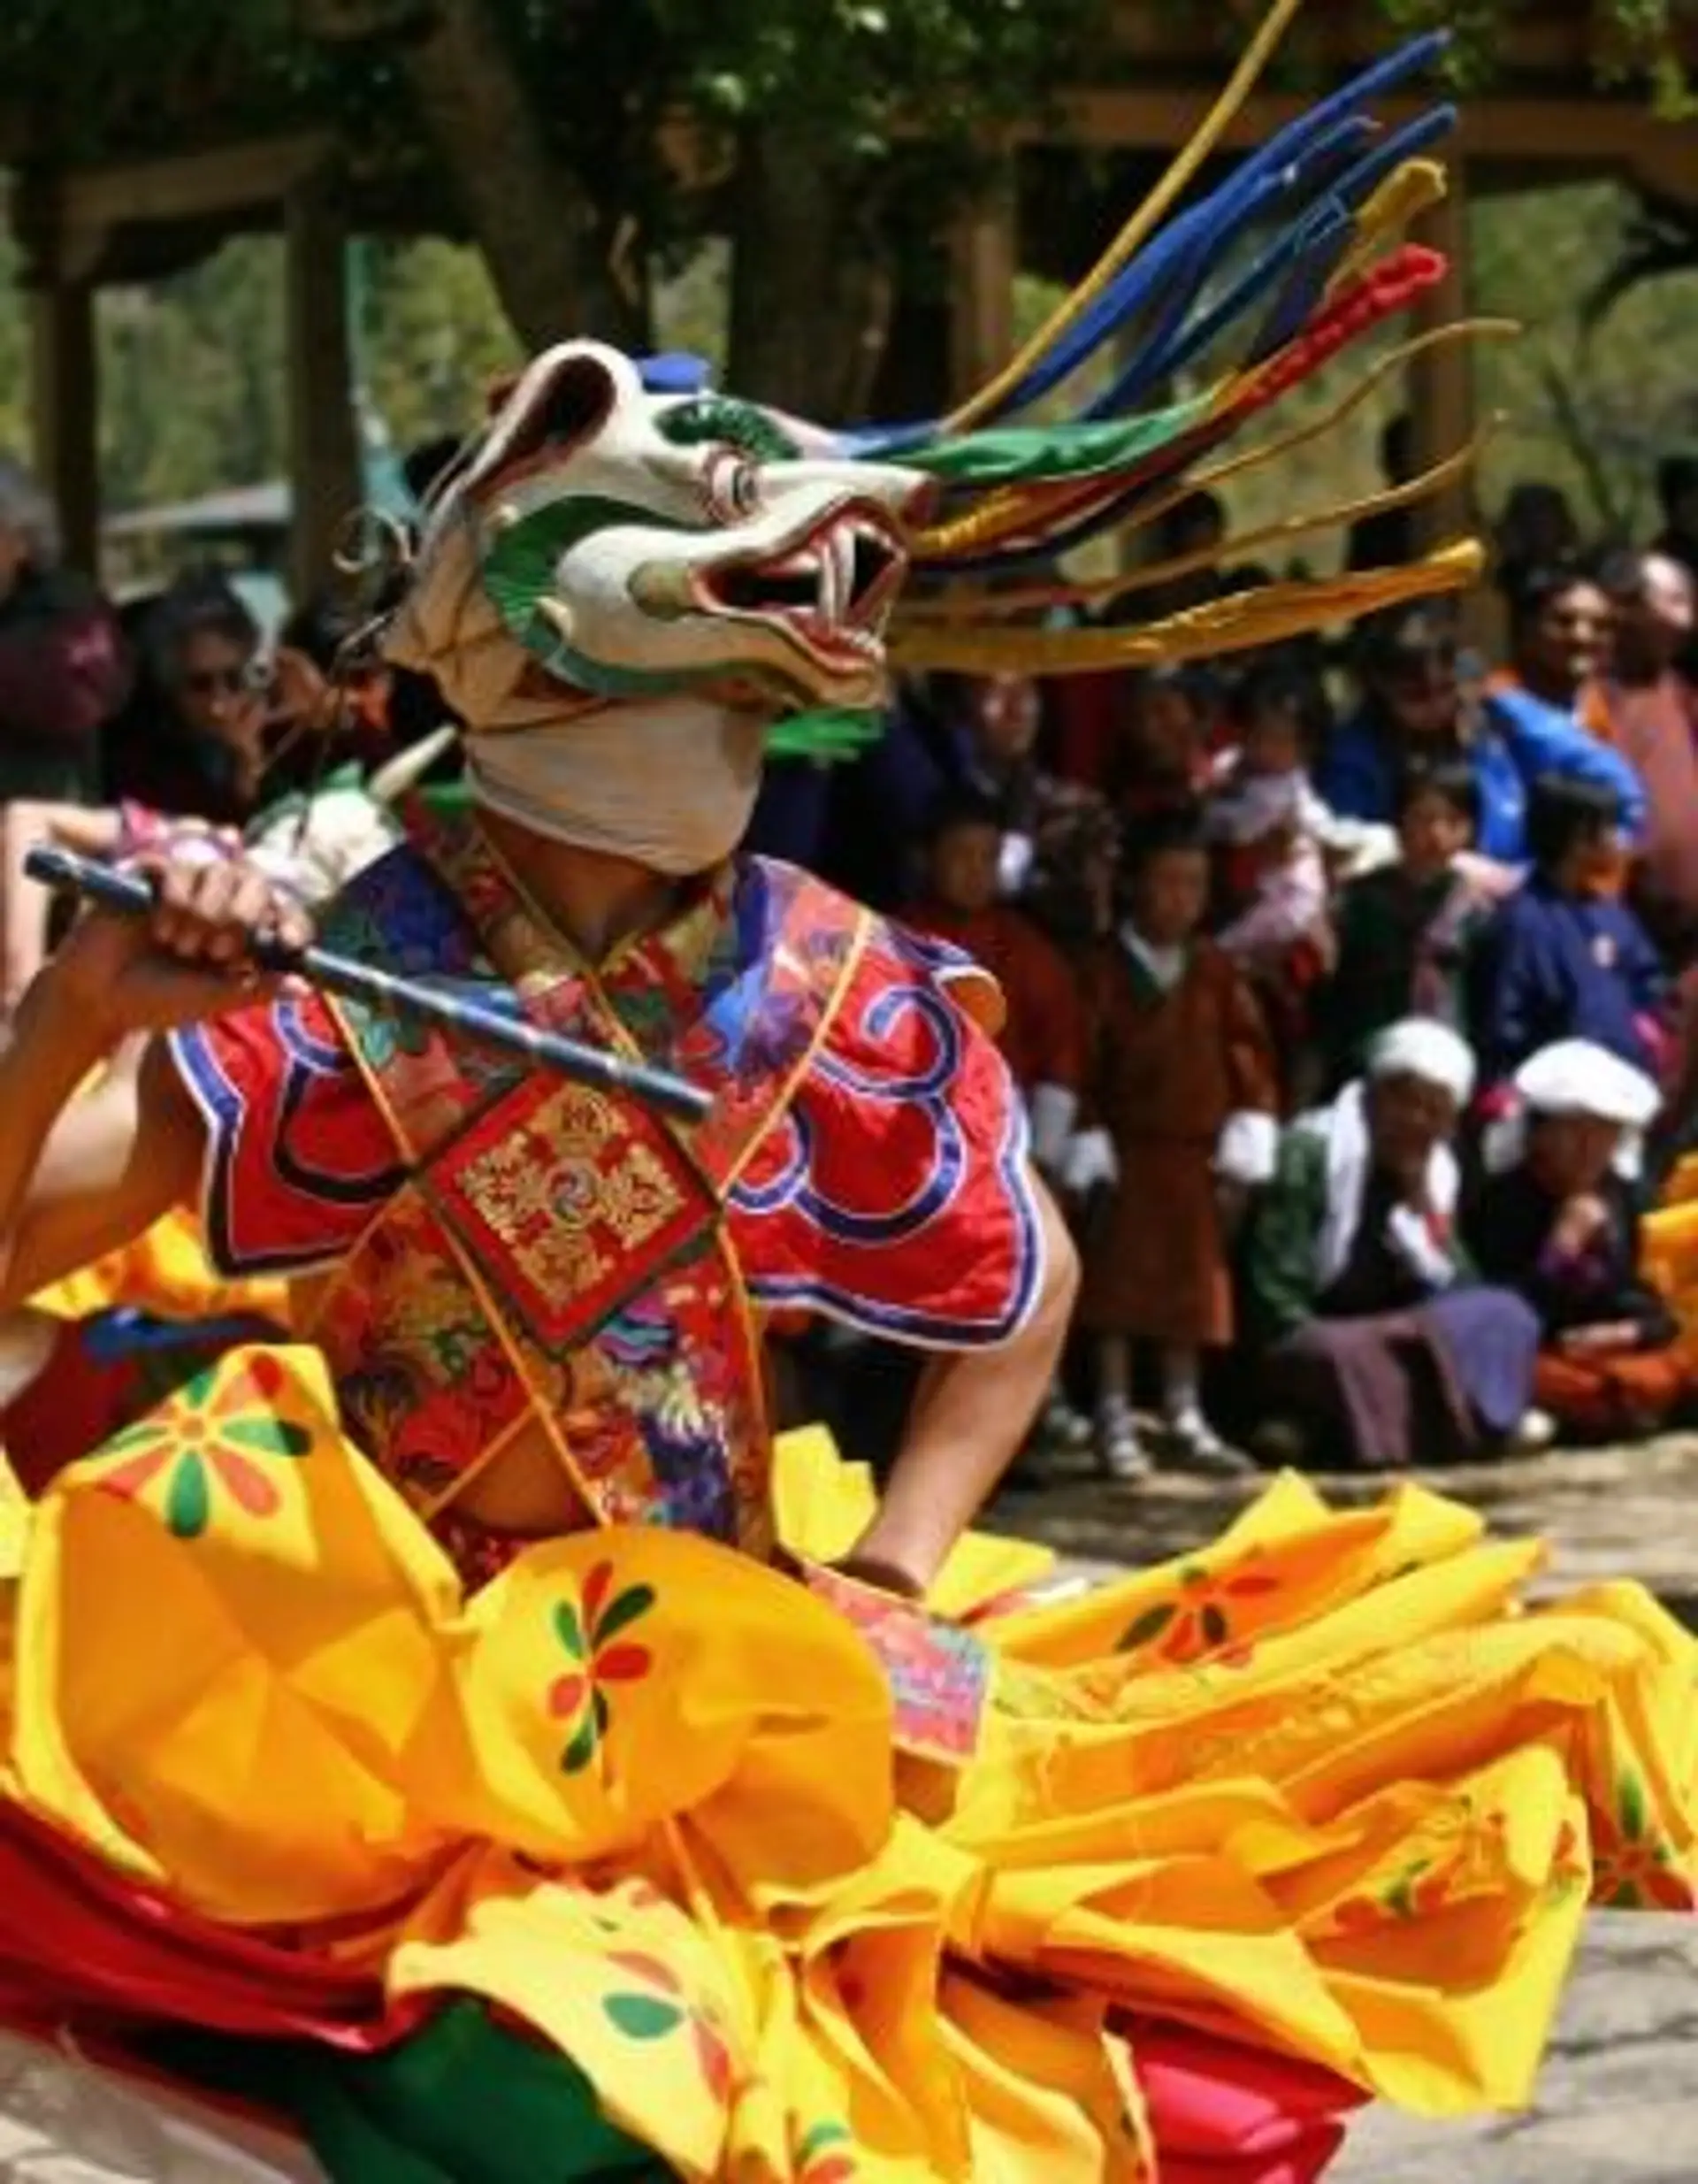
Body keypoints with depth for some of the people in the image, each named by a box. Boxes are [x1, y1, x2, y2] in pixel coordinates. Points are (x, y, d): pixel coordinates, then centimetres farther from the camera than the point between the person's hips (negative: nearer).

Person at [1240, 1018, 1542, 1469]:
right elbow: (1274, 1294, -17)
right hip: (1301, 1345, -8)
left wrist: (1421, 1198, -10)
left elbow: (1456, 1288, 0)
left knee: (1503, 1316, -12)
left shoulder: (1437, 1171, 10)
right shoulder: (1311, 1151, -12)